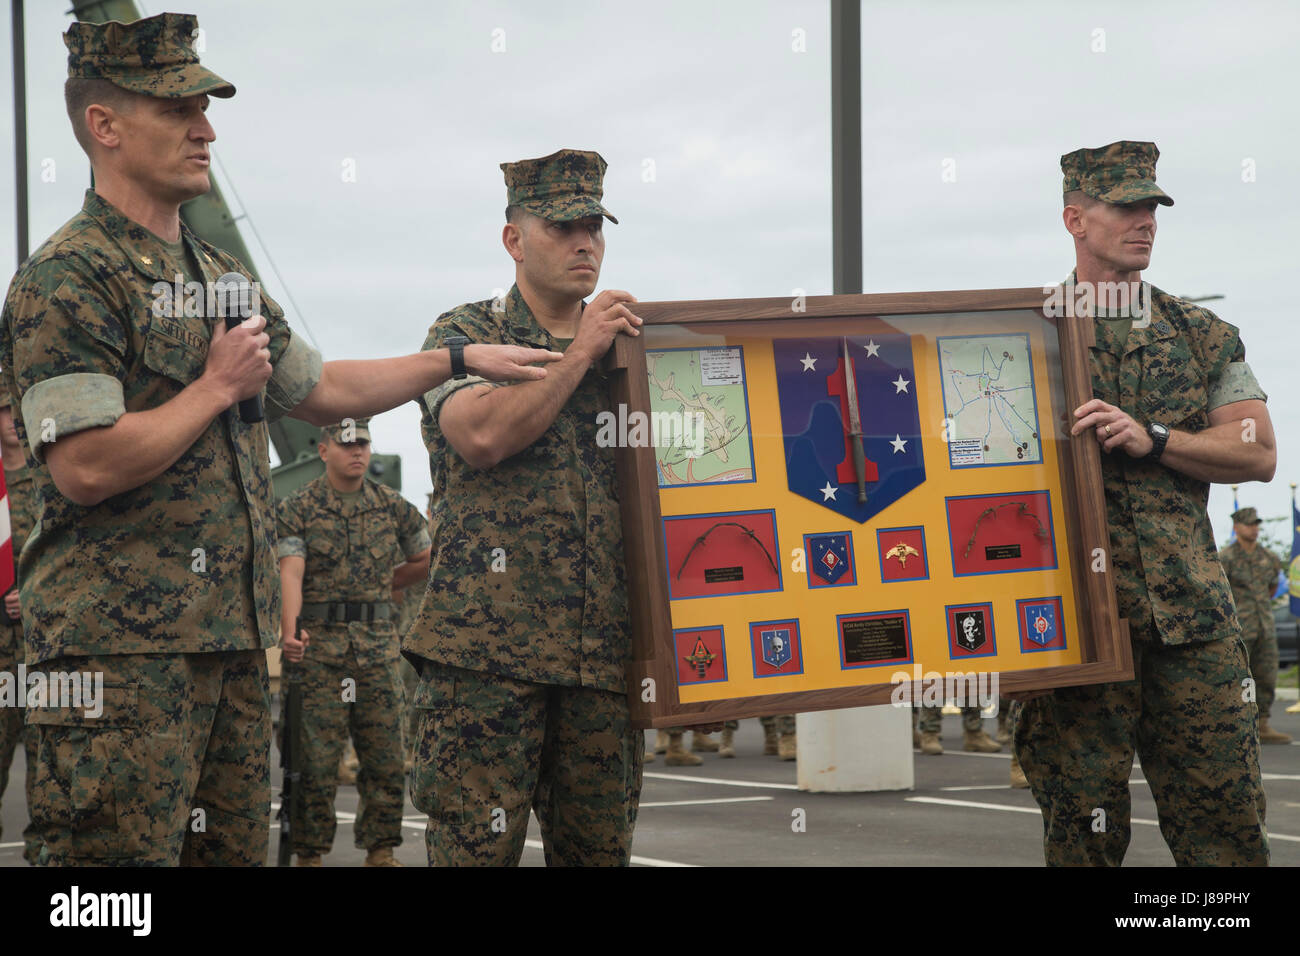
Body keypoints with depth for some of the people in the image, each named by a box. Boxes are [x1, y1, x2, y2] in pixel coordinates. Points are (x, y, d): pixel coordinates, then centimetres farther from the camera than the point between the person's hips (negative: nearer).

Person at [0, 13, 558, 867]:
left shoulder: (220, 276, 18)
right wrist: (219, 385, -10)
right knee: (126, 851, -7)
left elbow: (322, 391, 30)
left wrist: (460, 360, 29)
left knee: (237, 847, 10)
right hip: (121, 643, -9)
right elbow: (84, 467, -20)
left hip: (234, 637, 9)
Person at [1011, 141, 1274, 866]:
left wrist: (1150, 438, -9)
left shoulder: (1204, 336, 14)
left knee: (1228, 822, -1)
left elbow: (1258, 453, 5)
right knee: (1085, 829, 0)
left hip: (1191, 607, 2)